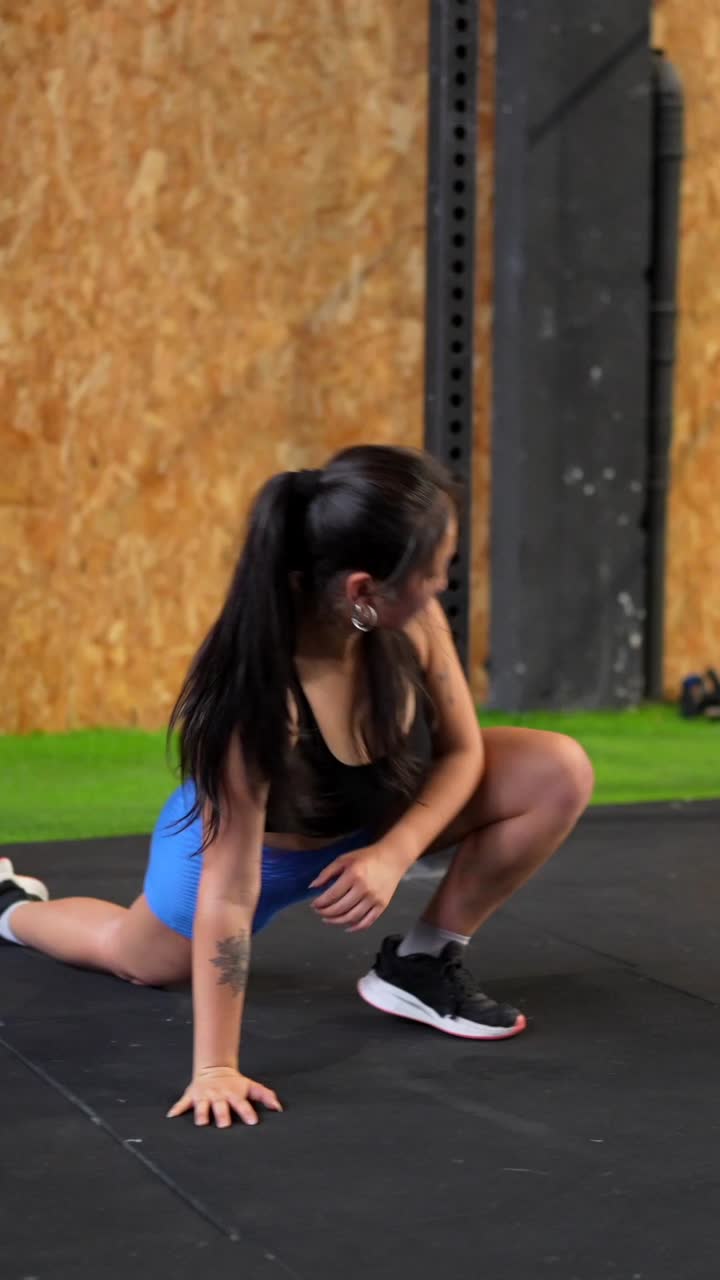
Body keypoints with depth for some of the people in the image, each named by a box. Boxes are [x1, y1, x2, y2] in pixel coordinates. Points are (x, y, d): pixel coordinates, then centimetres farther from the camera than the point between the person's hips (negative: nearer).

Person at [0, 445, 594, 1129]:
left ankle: (420, 964, -1)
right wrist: (214, 1067, -35)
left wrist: (394, 852, -30)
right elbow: (229, 890, -38)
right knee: (143, 959, 23)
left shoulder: (412, 619, -30)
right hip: (263, 842, -4)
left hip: (375, 810, 4)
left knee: (560, 773, -17)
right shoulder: (256, 691, -45)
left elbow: (461, 750, -12)